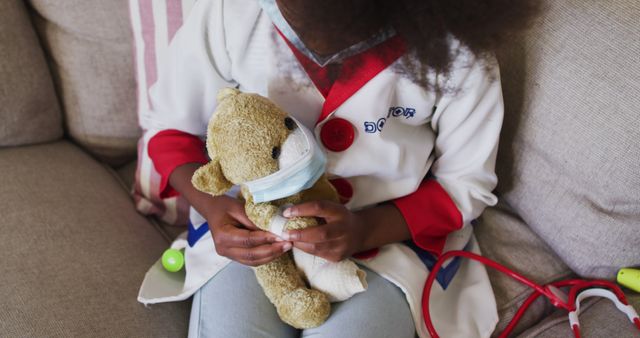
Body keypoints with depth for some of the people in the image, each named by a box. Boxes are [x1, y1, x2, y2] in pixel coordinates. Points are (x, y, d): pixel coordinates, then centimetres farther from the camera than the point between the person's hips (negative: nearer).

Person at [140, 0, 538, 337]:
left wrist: (367, 229, -24)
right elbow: (174, 127, -2)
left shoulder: (456, 48, -19)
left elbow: (465, 183, -6)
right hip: (250, 225, 1)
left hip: (391, 233, 0)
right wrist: (210, 205, -22)